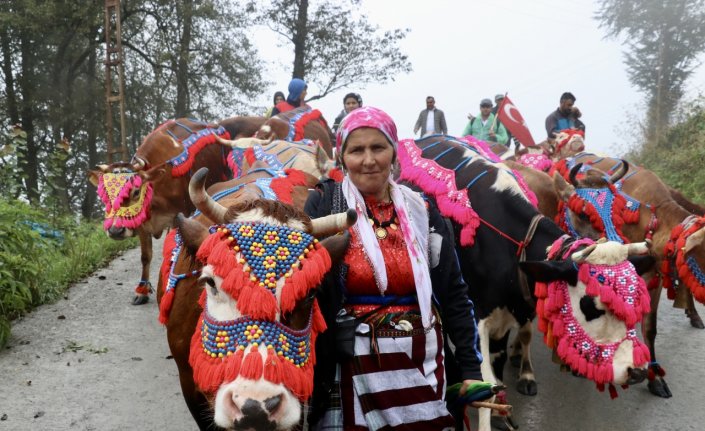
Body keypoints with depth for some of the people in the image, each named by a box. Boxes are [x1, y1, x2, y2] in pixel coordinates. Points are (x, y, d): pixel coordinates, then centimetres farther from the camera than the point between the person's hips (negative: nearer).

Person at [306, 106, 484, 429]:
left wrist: (471, 369, 5)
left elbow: (454, 294, 8)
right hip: (351, 371, -2)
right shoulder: (323, 204, -2)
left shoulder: (423, 212, 5)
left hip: (423, 370, 3)